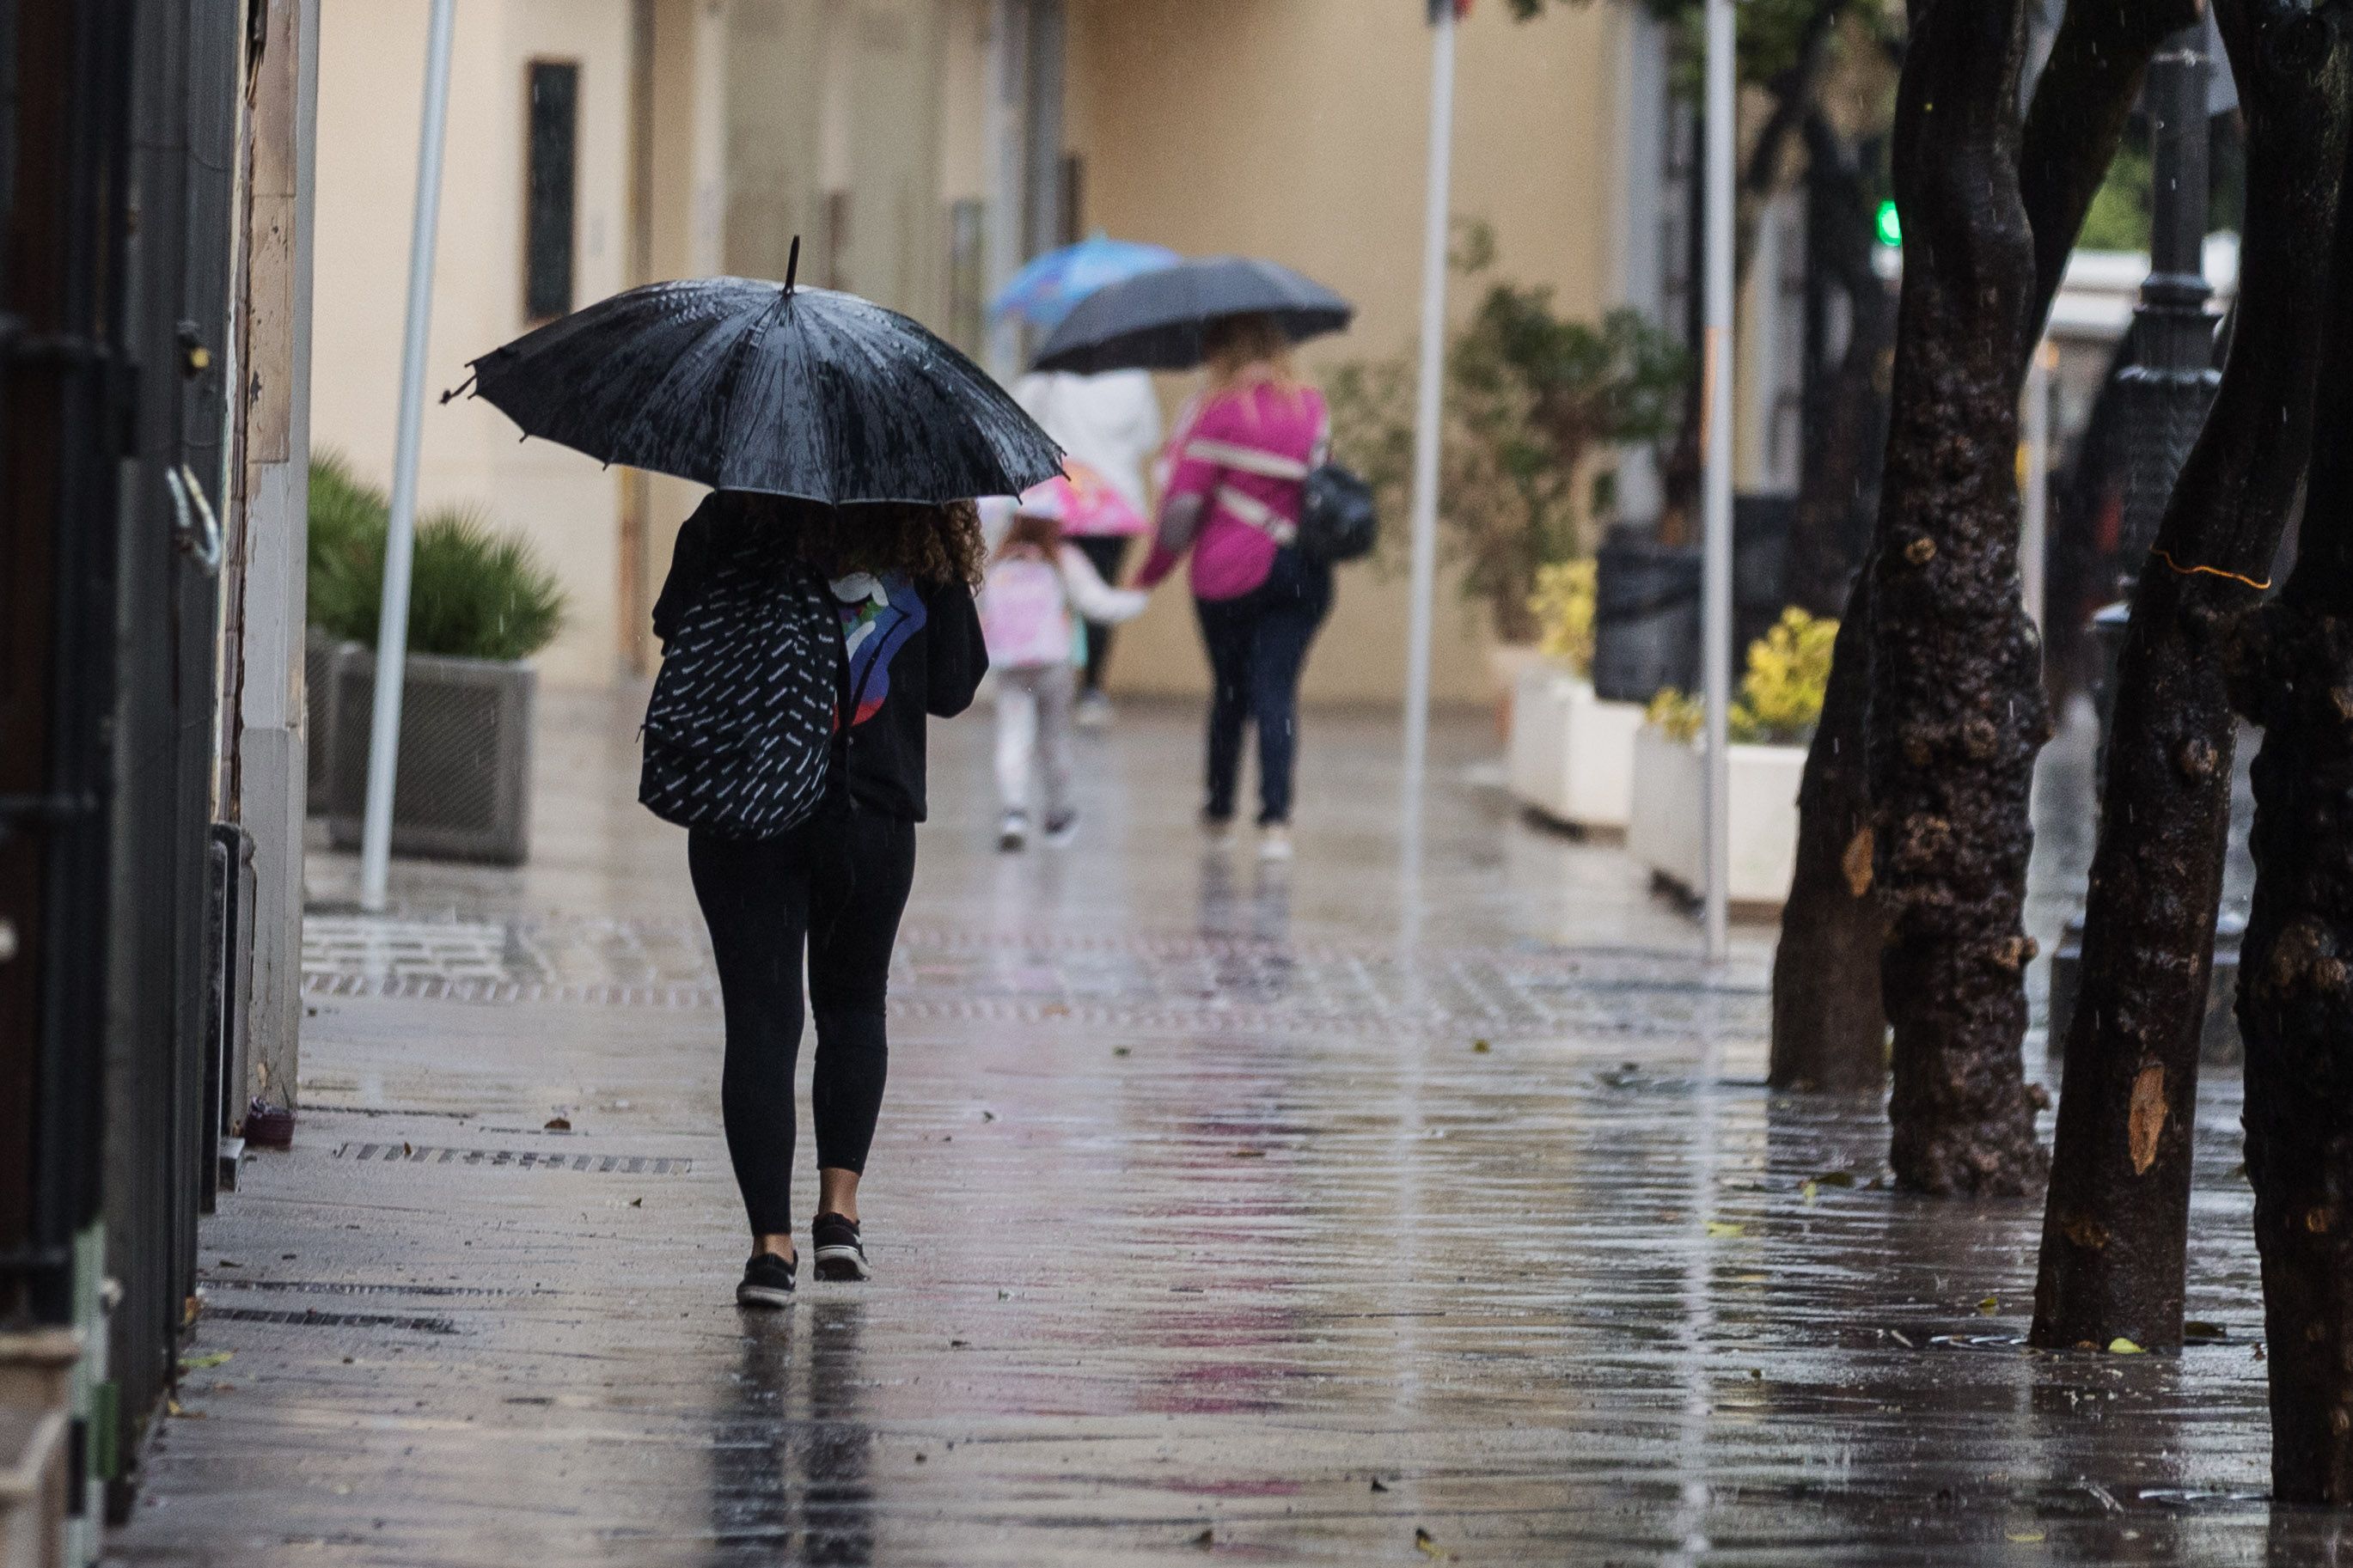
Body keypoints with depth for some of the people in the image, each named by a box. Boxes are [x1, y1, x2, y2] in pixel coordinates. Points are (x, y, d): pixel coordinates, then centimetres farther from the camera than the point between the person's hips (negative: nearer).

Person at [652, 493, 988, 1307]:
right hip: (872, 815, 1)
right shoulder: (929, 546, -3)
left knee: (761, 1018, 0)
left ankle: (771, 1241, -8)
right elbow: (953, 689, 4)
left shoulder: (732, 518, -4)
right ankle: (839, 1204, 14)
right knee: (854, 1003, 22)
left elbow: (678, 631, -4)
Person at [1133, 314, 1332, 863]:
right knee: (1276, 693, 1)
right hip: (1303, 572, 3)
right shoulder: (1312, 405, 6)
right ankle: (1276, 818, -13)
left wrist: (1152, 571, 1)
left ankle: (1220, 810, 28)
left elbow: (1184, 503, -12)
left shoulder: (1220, 411, -10)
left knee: (1229, 692, 14)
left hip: (1230, 572, -3)